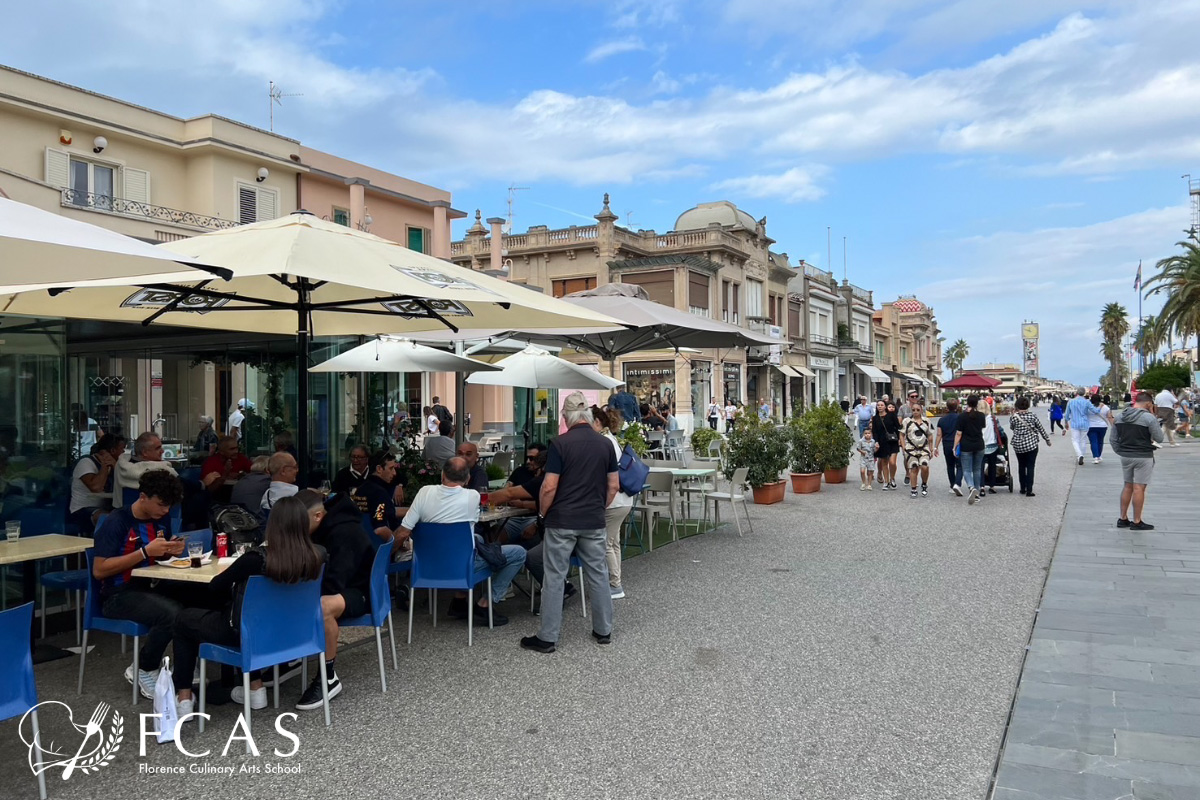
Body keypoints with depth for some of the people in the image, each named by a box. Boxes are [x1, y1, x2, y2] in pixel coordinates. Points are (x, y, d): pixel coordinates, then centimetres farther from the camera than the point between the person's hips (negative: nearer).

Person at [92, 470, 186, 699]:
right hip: (119, 595, -7)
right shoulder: (116, 522, -11)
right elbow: (99, 570, -18)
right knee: (171, 614, -34)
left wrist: (172, 550, 1)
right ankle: (142, 671, -8)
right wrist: (145, 551, -23)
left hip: (152, 588, 7)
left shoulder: (159, 520, 10)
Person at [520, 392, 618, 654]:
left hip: (562, 522, -4)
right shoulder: (605, 444, 2)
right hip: (594, 522, 4)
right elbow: (613, 486, 6)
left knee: (554, 578, 3)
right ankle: (604, 630, 22)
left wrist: (543, 513, 2)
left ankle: (547, 637, 9)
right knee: (598, 575, 14)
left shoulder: (560, 444, -12)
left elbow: (549, 487, -14)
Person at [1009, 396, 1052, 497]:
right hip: (1031, 445, -1)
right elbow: (1041, 429, 1)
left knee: (1021, 466, 16)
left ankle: (1023, 488, 21)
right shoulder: (1033, 416, -7)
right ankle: (1029, 490, -4)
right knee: (1030, 467, 1)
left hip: (1018, 446, 1)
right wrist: (1048, 440, 13)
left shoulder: (1014, 417, -8)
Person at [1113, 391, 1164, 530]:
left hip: (1125, 456, 6)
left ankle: (1123, 518, 20)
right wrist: (1155, 420, 0)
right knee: (1139, 488, 0)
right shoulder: (1149, 417, -15)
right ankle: (1137, 522, 7)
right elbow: (1159, 438, -8)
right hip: (1143, 457, -6)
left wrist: (1121, 452, 15)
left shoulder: (1119, 416, 5)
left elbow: (1114, 439, 8)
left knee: (1127, 486, 16)